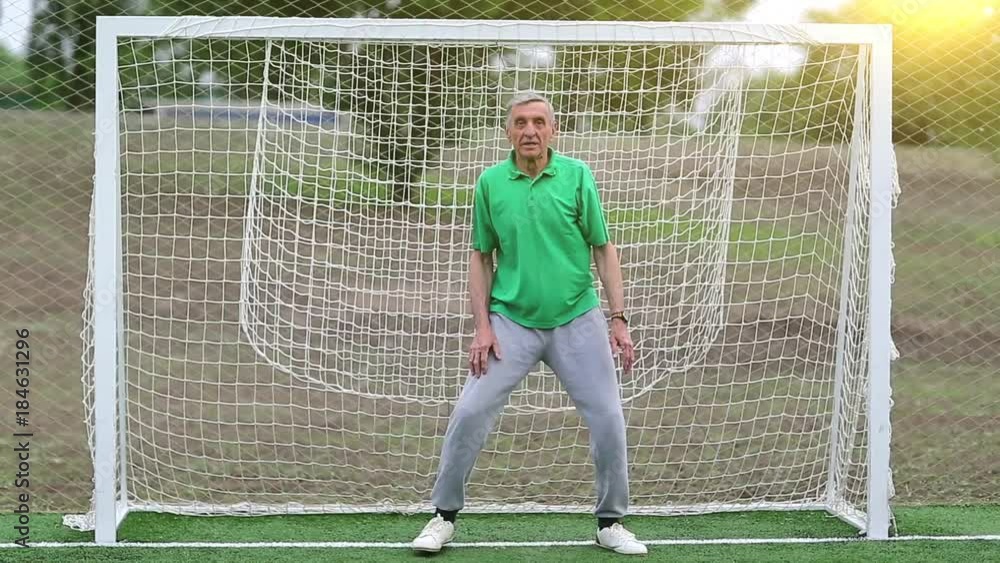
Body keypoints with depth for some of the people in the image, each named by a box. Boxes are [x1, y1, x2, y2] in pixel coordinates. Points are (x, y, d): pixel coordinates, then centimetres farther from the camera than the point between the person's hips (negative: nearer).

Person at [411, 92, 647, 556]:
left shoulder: (577, 176, -5)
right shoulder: (490, 182, -2)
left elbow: (604, 250, 0)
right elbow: (481, 257, 6)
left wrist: (619, 320, -5)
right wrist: (483, 325, -2)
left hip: (577, 321, 0)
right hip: (512, 322, 0)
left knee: (608, 418, -2)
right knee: (470, 413, -7)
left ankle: (611, 523, 15)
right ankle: (444, 517, 8)